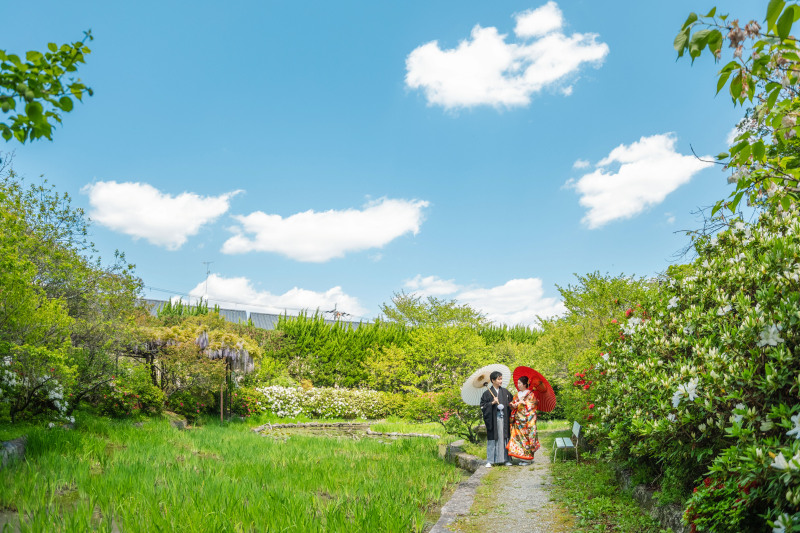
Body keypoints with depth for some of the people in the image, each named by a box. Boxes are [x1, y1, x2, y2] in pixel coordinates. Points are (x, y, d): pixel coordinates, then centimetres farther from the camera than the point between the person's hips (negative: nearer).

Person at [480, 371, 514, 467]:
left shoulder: (505, 392, 9)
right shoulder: (488, 393, -2)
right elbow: (483, 406, -4)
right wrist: (492, 403, -15)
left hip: (504, 418, 3)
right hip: (493, 419, -3)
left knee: (505, 438, 5)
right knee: (492, 439, -1)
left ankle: (506, 459, 15)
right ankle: (489, 461, 6)